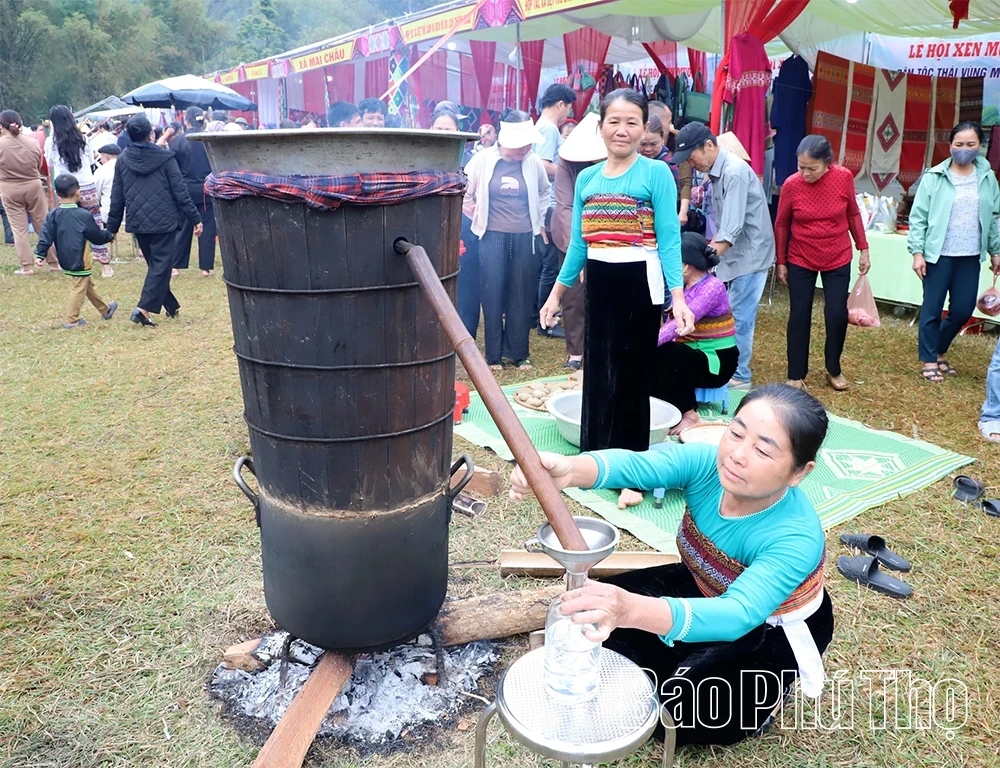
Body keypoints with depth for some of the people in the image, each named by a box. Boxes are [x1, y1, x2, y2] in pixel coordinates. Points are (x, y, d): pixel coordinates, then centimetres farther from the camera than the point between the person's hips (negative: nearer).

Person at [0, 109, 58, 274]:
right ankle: (54, 262, 13)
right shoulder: (32, 142, -5)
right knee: (44, 225, 9)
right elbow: (39, 167, 4)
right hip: (33, 186, 2)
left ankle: (27, 266, 4)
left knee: (19, 228, 5)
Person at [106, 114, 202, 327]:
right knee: (161, 265, -2)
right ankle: (144, 308, -15)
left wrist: (112, 226, 14)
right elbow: (180, 191, -7)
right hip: (164, 221, -4)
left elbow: (117, 198, 7)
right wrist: (195, 219, -2)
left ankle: (171, 306, 24)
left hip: (137, 222, 4)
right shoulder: (165, 157, -7)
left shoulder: (122, 160, 4)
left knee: (155, 264, 17)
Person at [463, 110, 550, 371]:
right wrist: (477, 219, 3)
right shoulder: (483, 160, -5)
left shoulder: (534, 163, 1)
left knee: (522, 296, 6)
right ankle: (494, 355, 14)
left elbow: (544, 193, 18)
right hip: (492, 237, -1)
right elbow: (465, 192, 7)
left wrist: (540, 222, 14)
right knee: (492, 295, 3)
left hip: (525, 238, 2)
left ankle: (519, 352, 18)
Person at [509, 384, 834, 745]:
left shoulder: (796, 540, -37)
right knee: (596, 613, -8)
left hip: (773, 631, -5)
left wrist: (632, 610, -70)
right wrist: (569, 471, -68)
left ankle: (768, 688, 9)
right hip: (705, 587, 5)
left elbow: (737, 615, -51)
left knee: (680, 712, -20)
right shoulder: (707, 464, -26)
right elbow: (634, 465, -44)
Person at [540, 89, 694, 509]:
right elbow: (578, 243, 13)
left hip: (638, 284, -5)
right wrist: (556, 293, 14)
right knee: (597, 373, 12)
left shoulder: (656, 174, -5)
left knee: (630, 375, 2)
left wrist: (678, 298, -18)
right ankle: (597, 457, 28)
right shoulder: (586, 178, 9)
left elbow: (669, 240, -9)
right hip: (598, 283, 5)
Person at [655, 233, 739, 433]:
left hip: (717, 361, -7)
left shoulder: (713, 287, -19)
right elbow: (671, 324, -3)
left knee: (665, 354, -31)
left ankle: (689, 415, -17)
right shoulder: (683, 286, 5)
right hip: (693, 355, 7)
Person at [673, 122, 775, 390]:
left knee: (739, 318, -3)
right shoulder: (716, 172, 8)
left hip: (750, 255, -9)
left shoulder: (735, 172, -20)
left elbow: (732, 229, -27)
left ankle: (739, 378, 9)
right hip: (732, 255, 9)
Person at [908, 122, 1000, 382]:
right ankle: (929, 360, 16)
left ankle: (938, 349, 31)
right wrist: (917, 252, -12)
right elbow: (918, 217, -7)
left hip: (970, 256, 4)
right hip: (938, 254, -4)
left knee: (963, 309, 8)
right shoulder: (934, 177, -6)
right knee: (932, 309, 3)